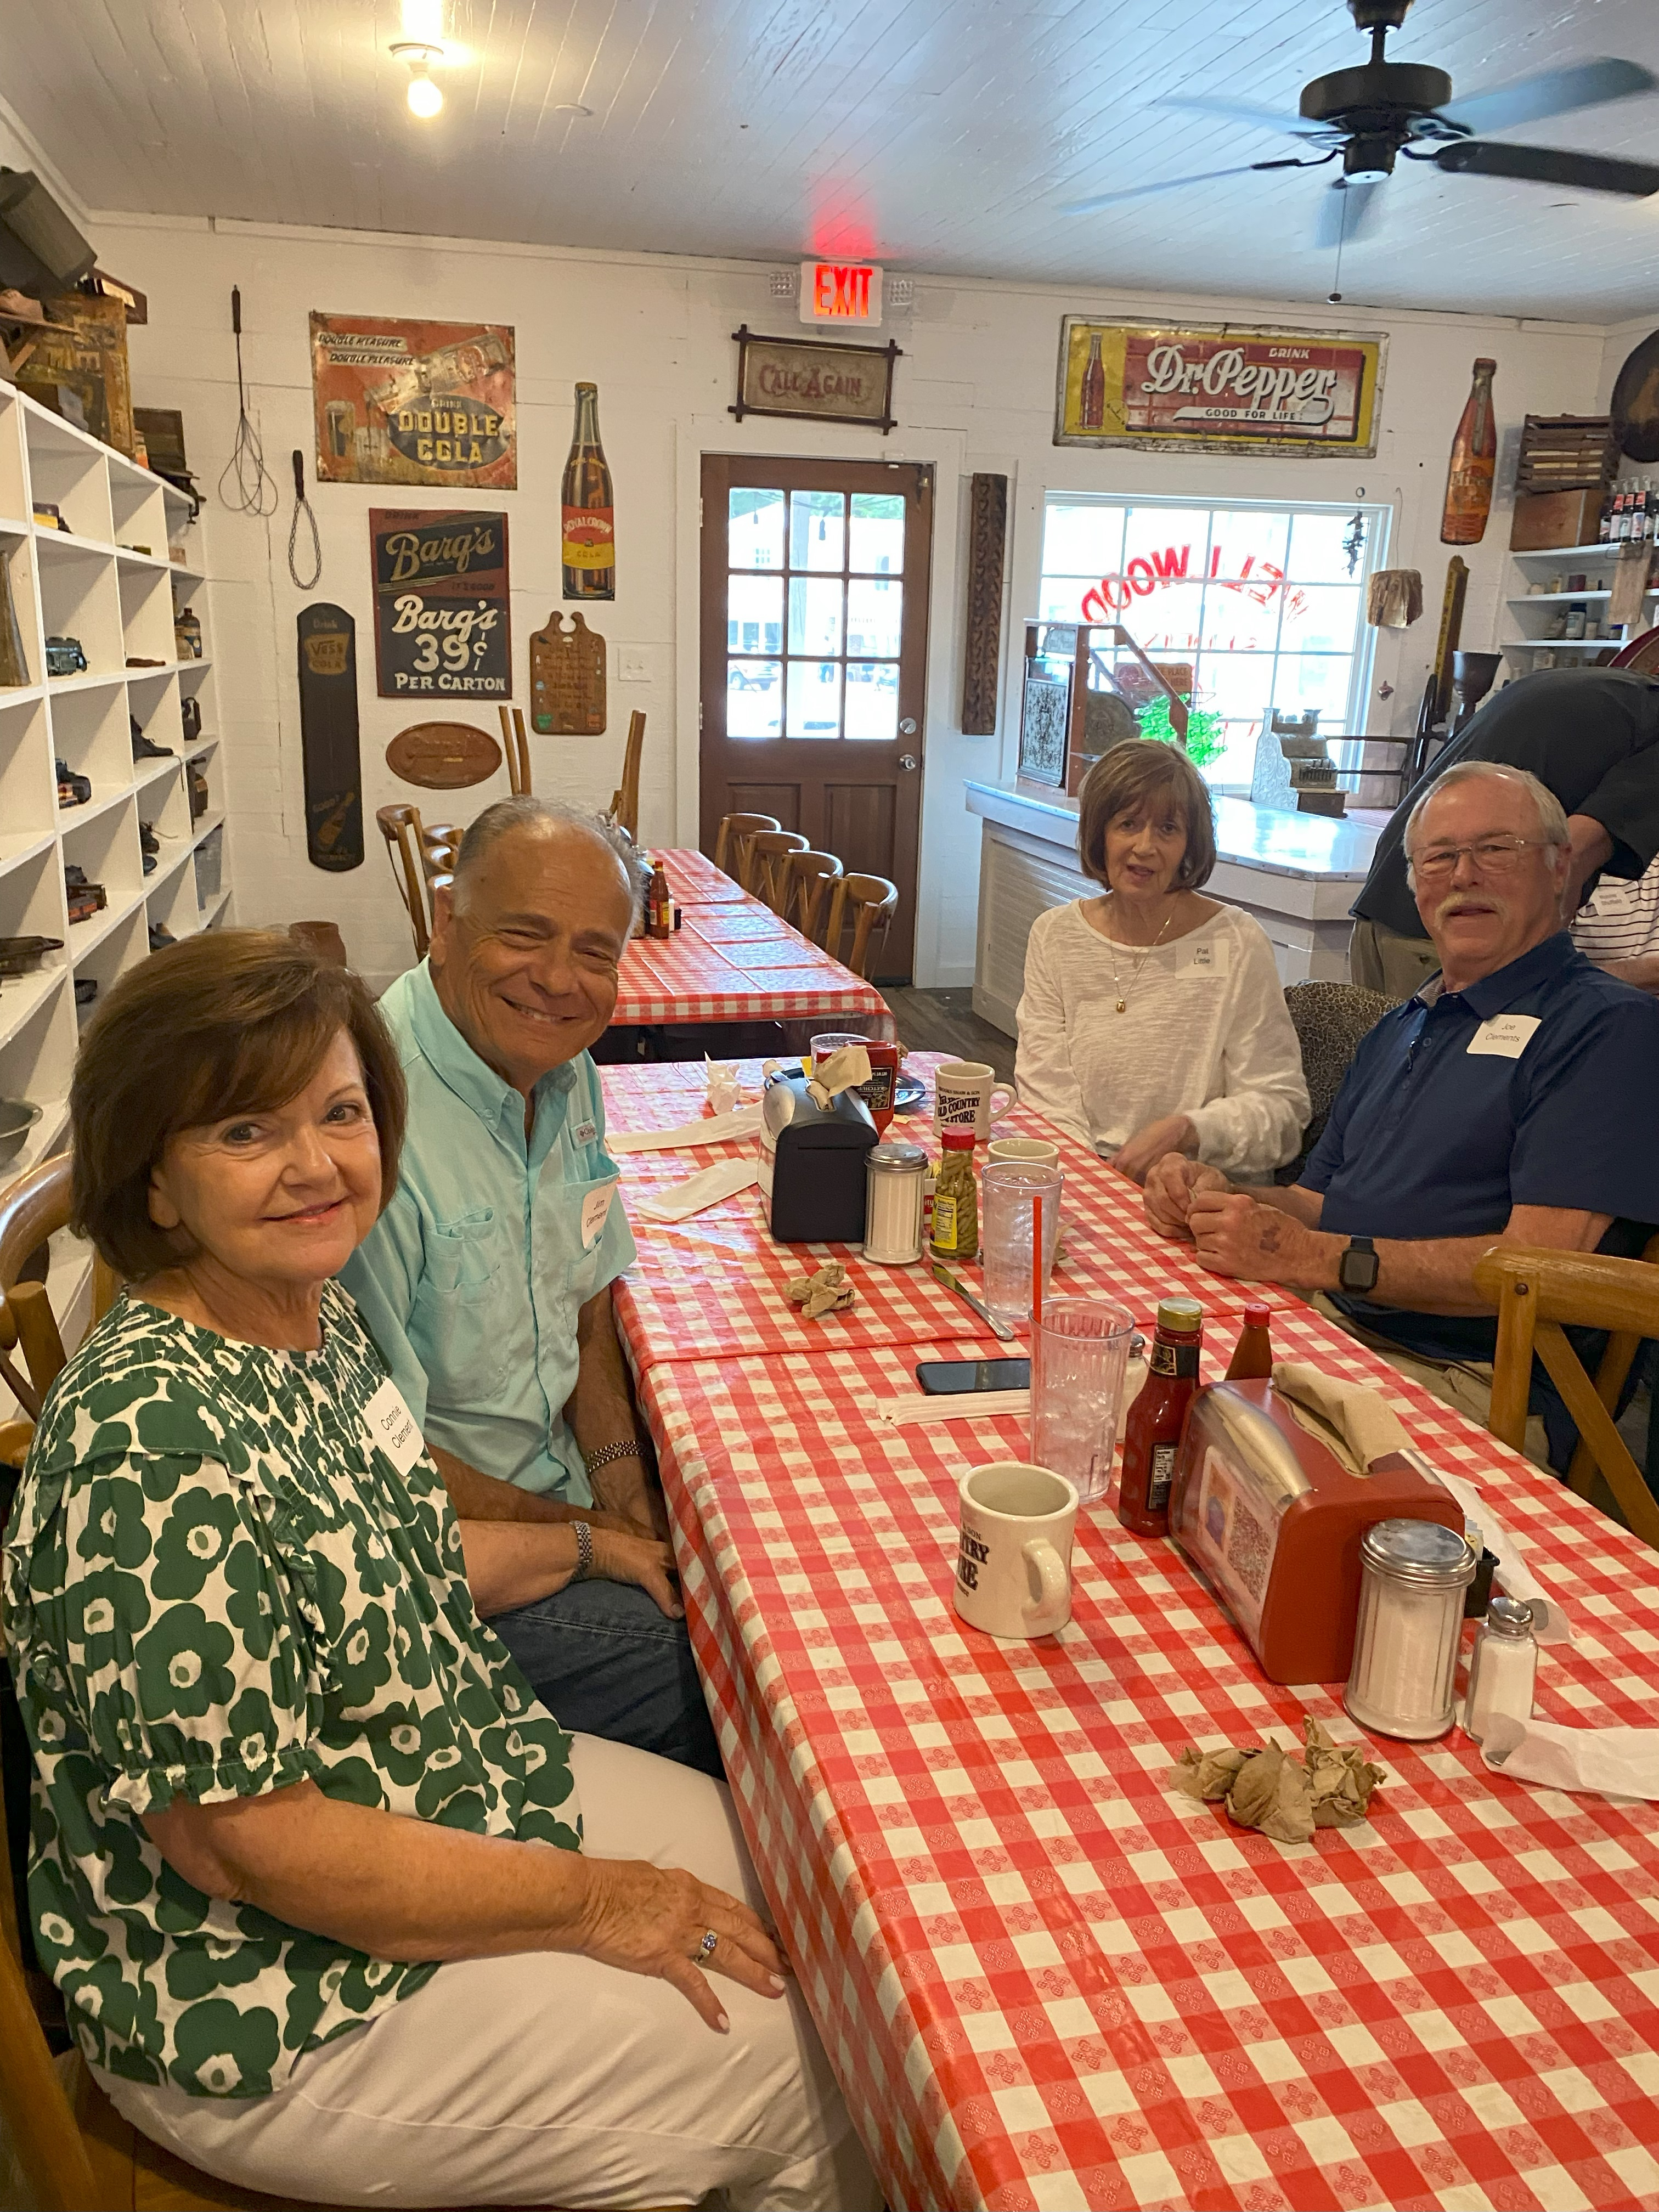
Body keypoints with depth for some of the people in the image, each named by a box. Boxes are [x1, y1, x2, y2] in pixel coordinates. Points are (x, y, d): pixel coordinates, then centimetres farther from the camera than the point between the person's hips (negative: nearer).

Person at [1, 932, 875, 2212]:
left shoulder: (317, 1316, -4)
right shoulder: (155, 1452, -32)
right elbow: (248, 1843, -27)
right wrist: (595, 1902, -19)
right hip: (273, 2012, -8)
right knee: (815, 2073, 0)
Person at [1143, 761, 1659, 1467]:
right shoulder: (1398, 1030, 23)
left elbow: (1540, 1262, -16)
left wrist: (1307, 1256, -22)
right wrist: (1220, 1197, -1)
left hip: (1464, 1385, -7)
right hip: (1328, 1328, 7)